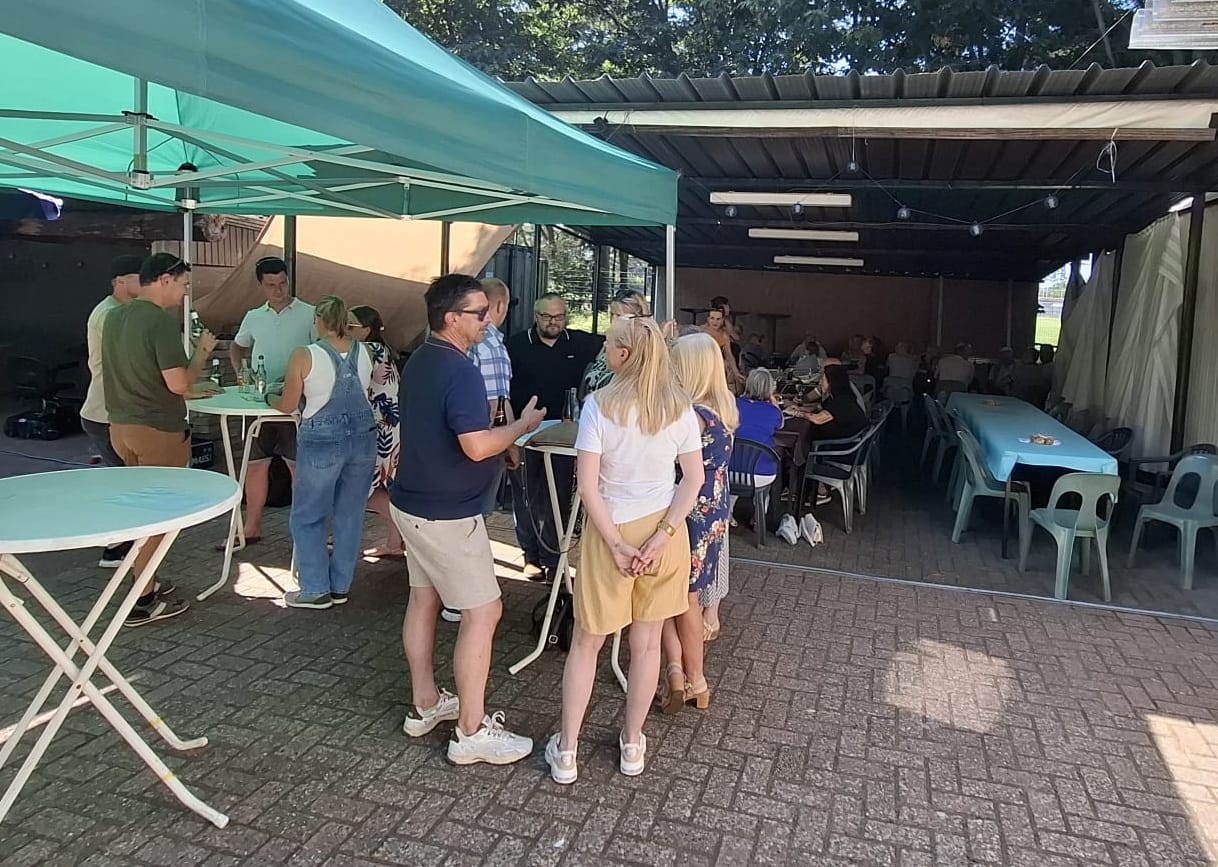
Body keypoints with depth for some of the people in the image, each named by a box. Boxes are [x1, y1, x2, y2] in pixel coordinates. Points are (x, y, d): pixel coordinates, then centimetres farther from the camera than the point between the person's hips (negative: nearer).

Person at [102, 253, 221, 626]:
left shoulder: (114, 316, 9)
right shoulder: (162, 320, -18)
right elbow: (178, 383, -22)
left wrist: (189, 392, 22)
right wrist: (202, 352, -6)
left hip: (121, 424, 8)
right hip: (157, 430, -8)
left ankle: (146, 581, 32)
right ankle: (143, 602, 7)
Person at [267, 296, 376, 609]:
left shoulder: (304, 356, -11)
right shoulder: (364, 352, 1)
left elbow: (287, 405, -3)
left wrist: (270, 396, 20)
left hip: (321, 441, -4)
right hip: (363, 436, 5)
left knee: (307, 517, 11)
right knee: (350, 515, 13)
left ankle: (316, 590, 15)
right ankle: (340, 586, 22)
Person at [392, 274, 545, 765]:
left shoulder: (418, 362, 9)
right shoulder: (460, 371, -22)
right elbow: (476, 446, -28)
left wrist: (503, 437, 20)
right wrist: (523, 425, -12)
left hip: (413, 502, 10)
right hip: (447, 514, -10)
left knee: (424, 599, 17)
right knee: (483, 611, -2)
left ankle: (424, 705, 30)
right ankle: (471, 732, 4)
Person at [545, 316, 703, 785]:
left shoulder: (600, 405, -14)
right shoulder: (679, 407, -3)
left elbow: (588, 486, -17)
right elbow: (695, 478, -4)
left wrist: (616, 545, -11)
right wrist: (661, 536, -9)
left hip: (611, 530, -3)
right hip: (665, 529, 3)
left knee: (586, 643, 13)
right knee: (647, 643, 16)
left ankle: (566, 751, 21)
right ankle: (632, 746, 31)